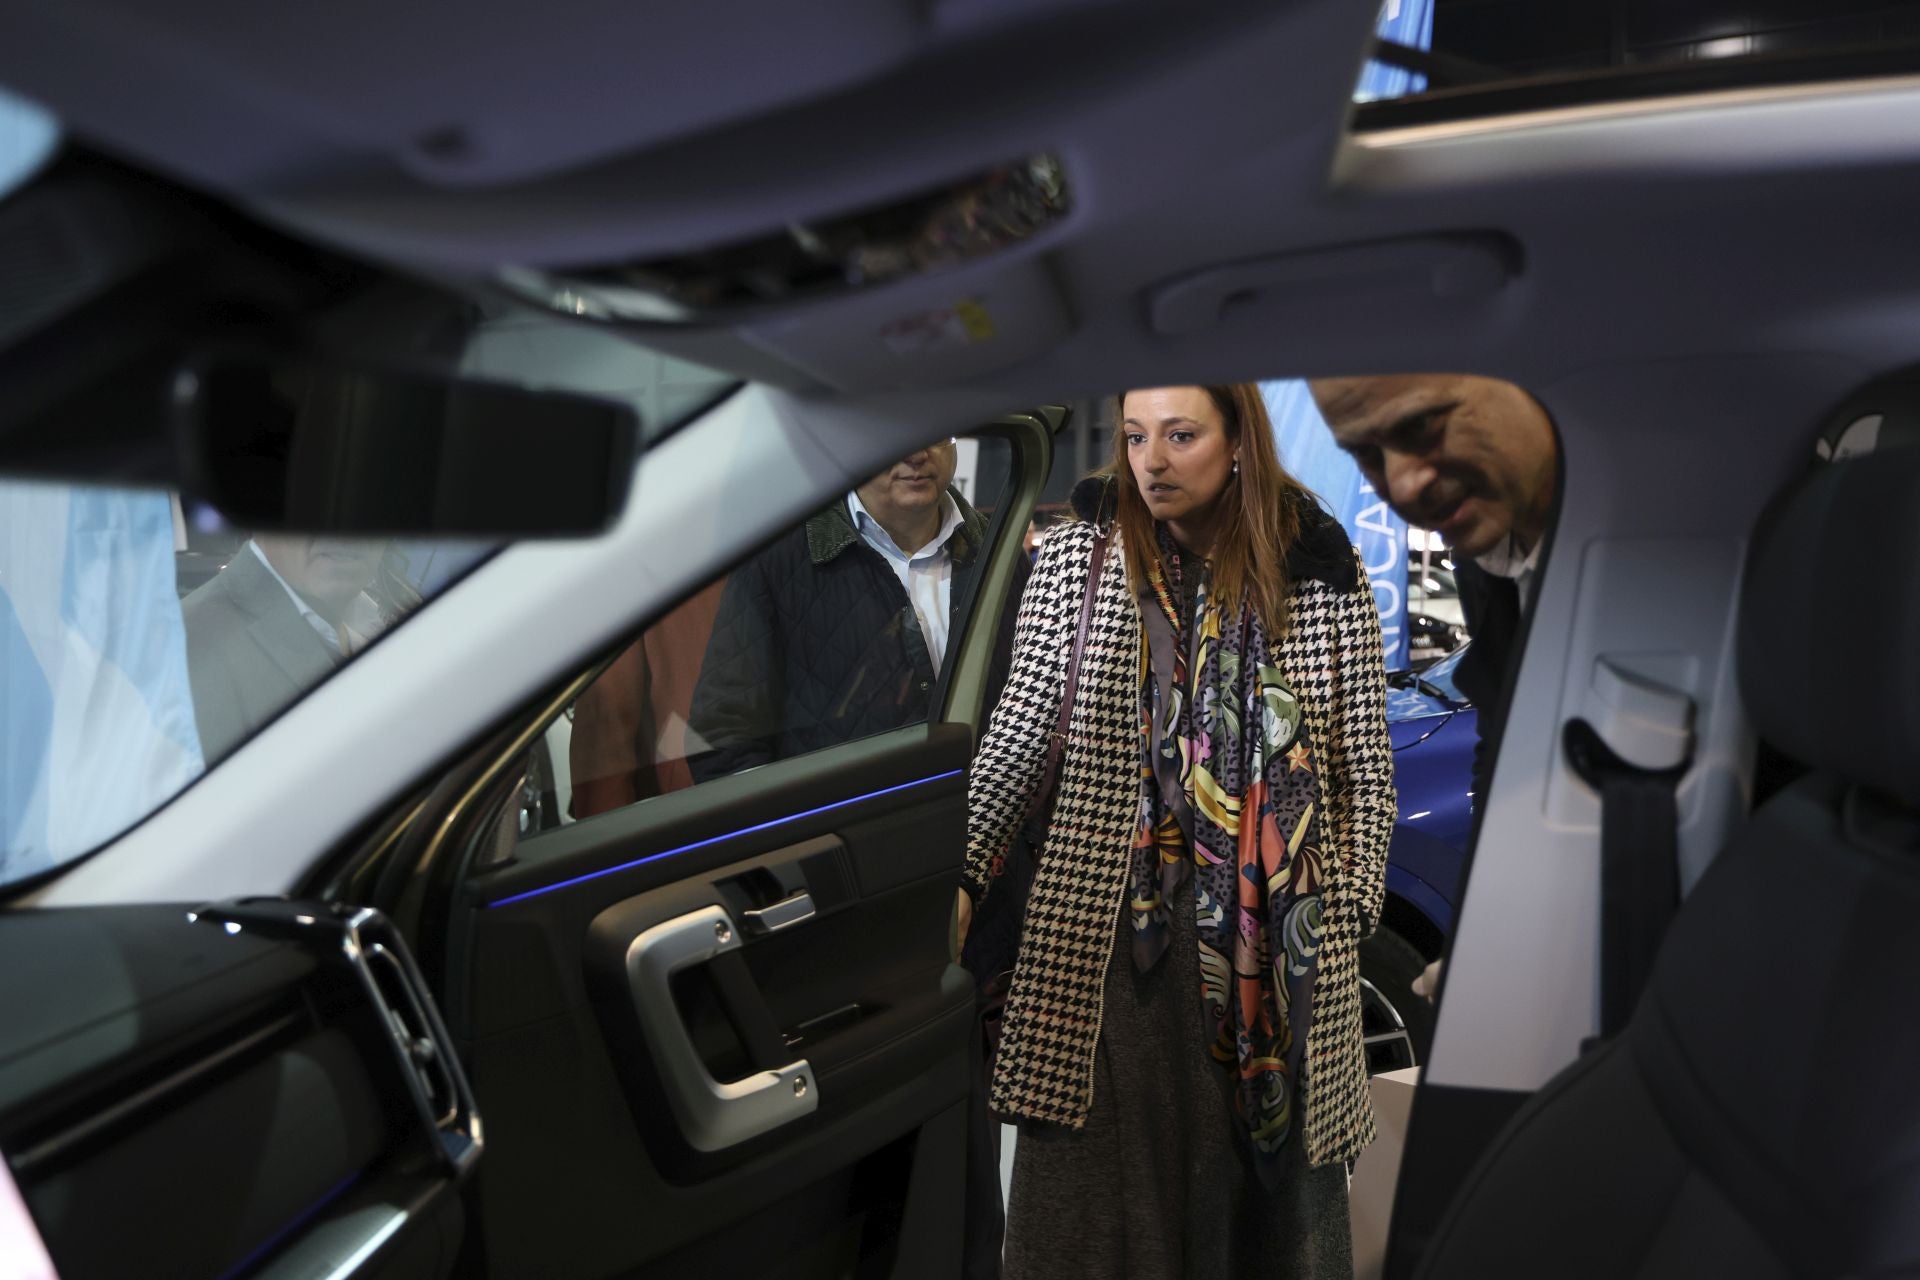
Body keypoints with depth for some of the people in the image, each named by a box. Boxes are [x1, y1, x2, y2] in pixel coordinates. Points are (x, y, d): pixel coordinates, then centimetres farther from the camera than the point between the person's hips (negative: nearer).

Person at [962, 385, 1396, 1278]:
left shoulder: (1323, 573, -1)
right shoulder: (1077, 557, 0)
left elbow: (1367, 769, 4)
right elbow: (1017, 735, 3)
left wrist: (1351, 910, -2)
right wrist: (965, 877, -5)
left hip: (1280, 934, 0)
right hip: (1113, 928, 0)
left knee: (1276, 1166, 10)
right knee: (1099, 1178, 5)